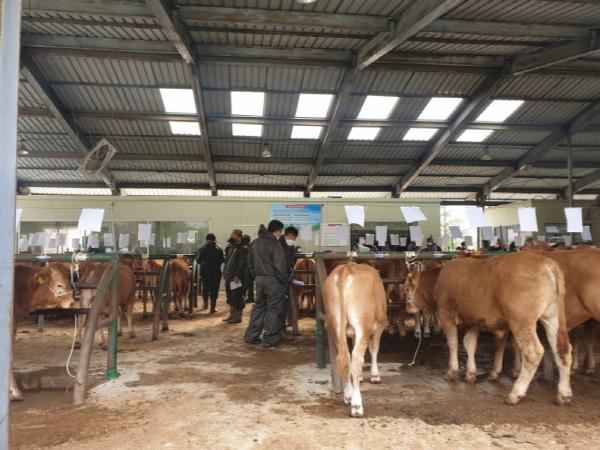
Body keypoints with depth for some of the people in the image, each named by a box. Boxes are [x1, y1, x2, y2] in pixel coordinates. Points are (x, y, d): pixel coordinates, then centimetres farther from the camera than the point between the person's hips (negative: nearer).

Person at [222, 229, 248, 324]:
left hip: (237, 277, -9)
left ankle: (237, 316, 7)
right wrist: (225, 272, 17)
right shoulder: (229, 248, 15)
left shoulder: (242, 249, -12)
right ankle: (232, 315, 26)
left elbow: (242, 264, -17)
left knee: (237, 297, -3)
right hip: (229, 276, 9)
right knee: (230, 297, 15)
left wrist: (238, 276, -21)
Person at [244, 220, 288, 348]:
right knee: (273, 309, 2)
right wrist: (285, 282, -6)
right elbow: (279, 266, -17)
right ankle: (270, 340, 6)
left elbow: (250, 262, 13)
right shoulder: (275, 244, -17)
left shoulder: (255, 243, 7)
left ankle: (251, 336, 21)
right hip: (273, 280, -7)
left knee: (258, 307, 18)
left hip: (259, 279, 7)